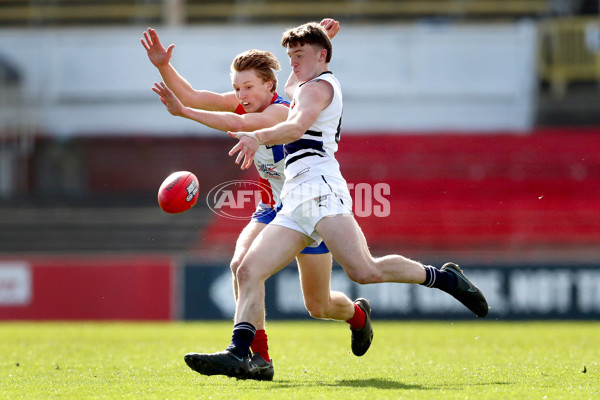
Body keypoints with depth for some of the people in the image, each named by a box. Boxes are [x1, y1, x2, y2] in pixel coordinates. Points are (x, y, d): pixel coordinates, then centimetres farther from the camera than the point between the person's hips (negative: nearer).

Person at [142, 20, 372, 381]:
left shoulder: (283, 111, -27)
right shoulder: (244, 104, -6)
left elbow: (237, 124, -42)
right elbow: (192, 96, -16)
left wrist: (183, 112, -41)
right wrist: (164, 66, -32)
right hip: (272, 209, 6)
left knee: (318, 307, 5)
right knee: (242, 264, -24)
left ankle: (358, 314, 43)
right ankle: (260, 357, -19)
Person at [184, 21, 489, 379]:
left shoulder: (318, 86, 1)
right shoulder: (305, 89, 31)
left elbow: (298, 125, -21)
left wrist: (259, 138, -37)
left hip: (320, 188, -10)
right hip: (295, 202, 10)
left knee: (365, 271, -24)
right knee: (249, 271, -7)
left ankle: (442, 277, -6)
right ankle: (238, 355, -19)